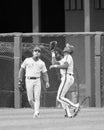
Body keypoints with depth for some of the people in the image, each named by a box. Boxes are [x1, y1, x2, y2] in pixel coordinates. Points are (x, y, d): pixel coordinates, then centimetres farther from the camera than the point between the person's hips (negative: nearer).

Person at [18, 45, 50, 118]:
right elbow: (22, 69, 11)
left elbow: (44, 73, 6)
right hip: (29, 80, 0)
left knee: (37, 98, -12)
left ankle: (36, 113, -14)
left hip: (37, 81, 0)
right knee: (30, 99, -1)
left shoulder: (42, 63, 7)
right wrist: (20, 79, 3)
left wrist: (47, 82, -9)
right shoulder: (27, 60, 6)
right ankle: (36, 109, 22)